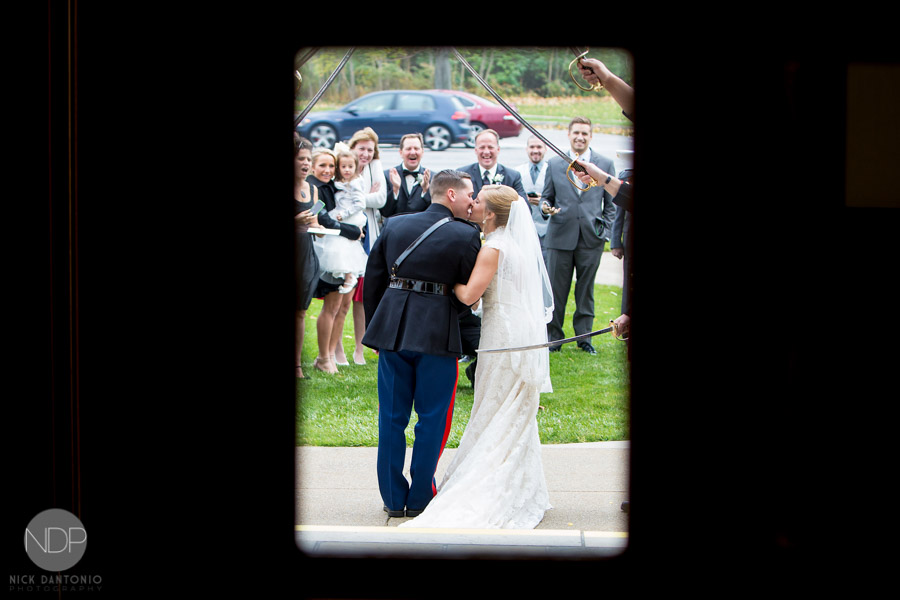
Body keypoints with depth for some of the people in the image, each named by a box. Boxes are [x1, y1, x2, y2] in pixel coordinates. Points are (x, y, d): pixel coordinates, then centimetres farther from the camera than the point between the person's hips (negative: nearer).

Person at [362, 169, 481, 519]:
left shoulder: (394, 226, 8)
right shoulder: (466, 236, -6)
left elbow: (372, 280, 10)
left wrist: (375, 329, 18)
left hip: (391, 329, 4)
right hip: (437, 332, -4)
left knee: (391, 418, 11)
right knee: (432, 419, 8)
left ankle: (393, 498, 16)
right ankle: (419, 499, 12)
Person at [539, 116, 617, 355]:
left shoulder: (605, 164, 7)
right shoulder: (555, 164, 10)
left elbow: (611, 203, 10)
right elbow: (547, 196, 15)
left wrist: (604, 230, 1)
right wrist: (545, 206, -8)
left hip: (591, 238, 0)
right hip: (561, 235, 0)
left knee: (586, 289, 4)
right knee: (556, 289, 0)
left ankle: (584, 337, 13)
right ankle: (553, 336, 10)